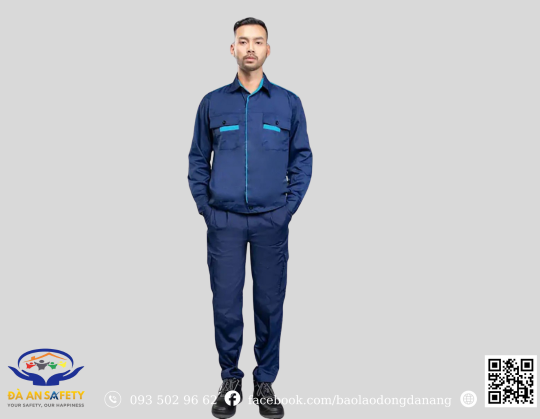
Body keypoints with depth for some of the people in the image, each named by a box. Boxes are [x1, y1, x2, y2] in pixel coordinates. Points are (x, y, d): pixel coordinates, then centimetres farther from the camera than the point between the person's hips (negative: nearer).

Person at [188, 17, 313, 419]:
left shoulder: (289, 103, 4)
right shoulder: (212, 102, 5)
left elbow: (302, 159, 5)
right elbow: (198, 159, 9)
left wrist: (289, 207, -3)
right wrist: (204, 207, 1)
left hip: (271, 222, 0)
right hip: (224, 221, 0)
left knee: (270, 302, 7)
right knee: (226, 303, 5)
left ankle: (266, 382, 24)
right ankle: (230, 379, 24)